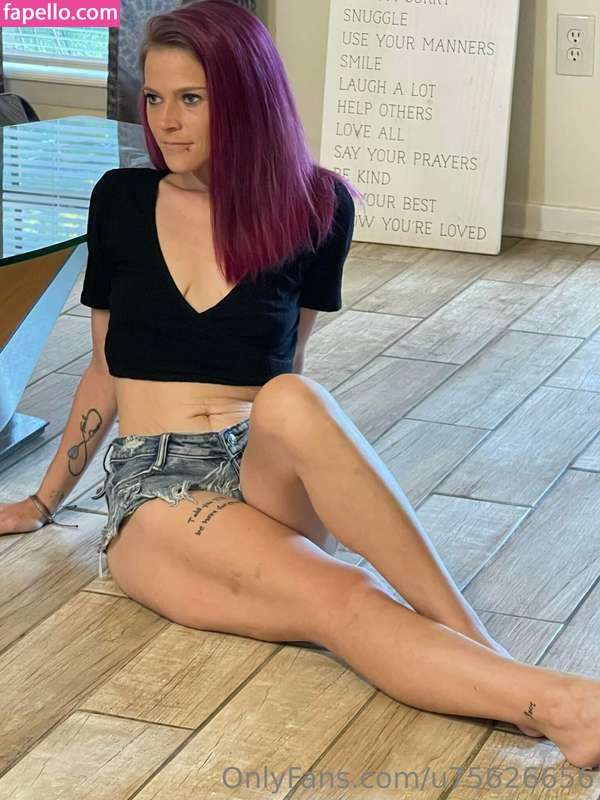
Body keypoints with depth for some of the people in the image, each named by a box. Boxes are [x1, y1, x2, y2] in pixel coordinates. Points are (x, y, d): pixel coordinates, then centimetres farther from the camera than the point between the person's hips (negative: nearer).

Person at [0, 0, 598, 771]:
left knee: (293, 402, -38)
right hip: (154, 487, 0)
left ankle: (471, 638, -37)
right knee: (339, 600, -33)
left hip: (262, 474, 1)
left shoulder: (313, 209, 2)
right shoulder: (121, 201, 5)